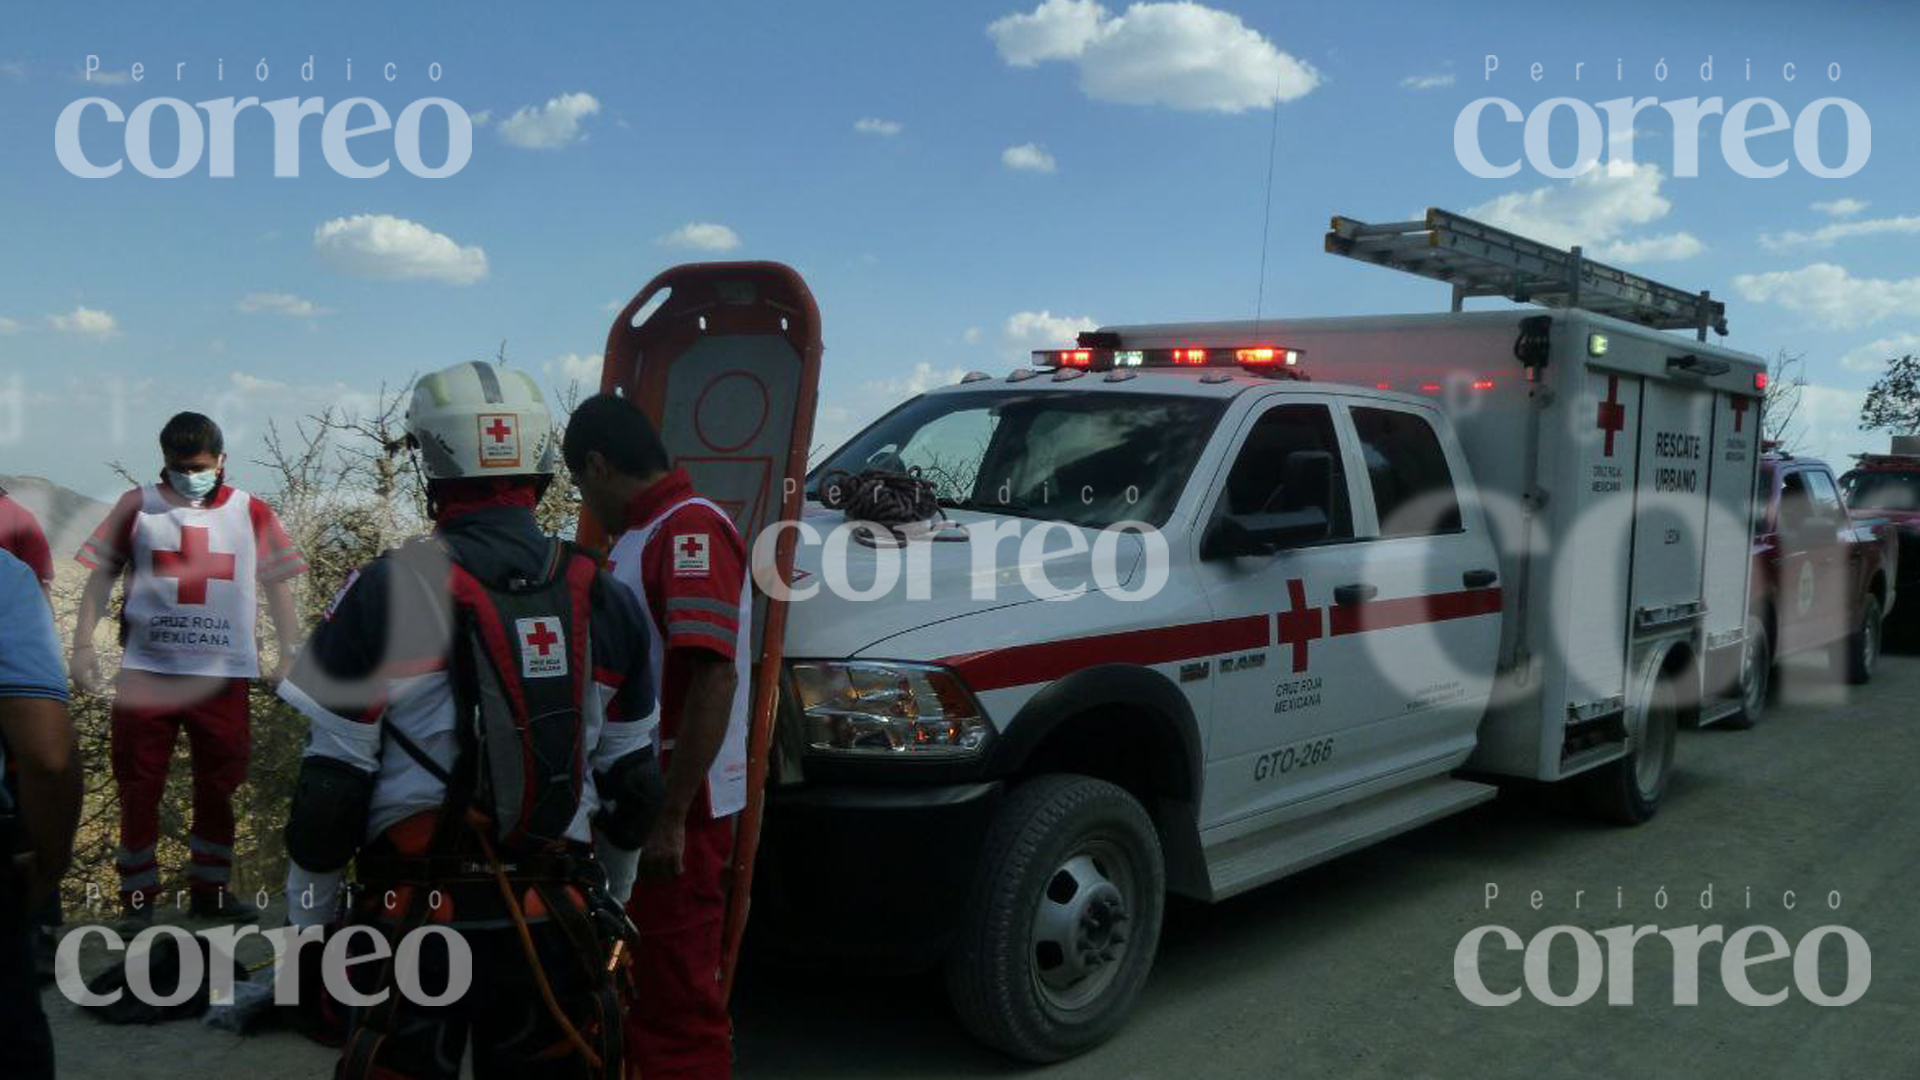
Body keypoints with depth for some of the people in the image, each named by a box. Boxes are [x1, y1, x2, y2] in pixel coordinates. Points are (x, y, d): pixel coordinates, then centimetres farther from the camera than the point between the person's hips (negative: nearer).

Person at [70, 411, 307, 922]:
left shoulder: (251, 513, 3)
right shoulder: (137, 507, 4)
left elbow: (277, 584, 7)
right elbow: (101, 575, 7)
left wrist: (290, 653, 4)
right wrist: (83, 643, 2)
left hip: (223, 675, 1)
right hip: (147, 672, 0)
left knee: (218, 788, 9)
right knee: (139, 788, 4)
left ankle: (208, 889, 23)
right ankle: (138, 895, 17)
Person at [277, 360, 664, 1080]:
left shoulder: (387, 592, -9)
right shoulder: (605, 601, 3)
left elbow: (332, 787, -7)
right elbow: (632, 783, 8)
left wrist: (309, 924, 6)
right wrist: (607, 903, 21)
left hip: (417, 921, -3)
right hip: (556, 928, 3)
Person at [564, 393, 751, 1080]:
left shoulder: (689, 529, -16)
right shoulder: (634, 536, 15)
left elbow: (714, 675, -26)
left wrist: (672, 817, -26)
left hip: (675, 807, -10)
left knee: (678, 995, 0)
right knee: (633, 987, 21)